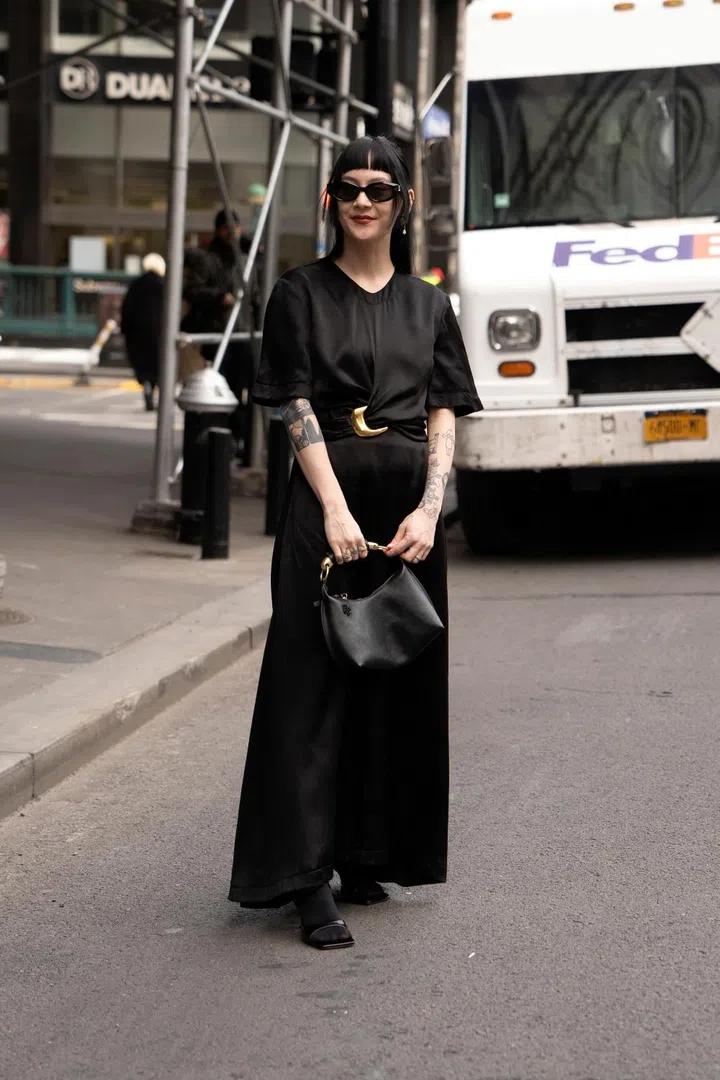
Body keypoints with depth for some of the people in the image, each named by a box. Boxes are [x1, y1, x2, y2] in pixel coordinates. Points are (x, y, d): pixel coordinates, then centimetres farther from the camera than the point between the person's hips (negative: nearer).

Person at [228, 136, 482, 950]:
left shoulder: (428, 305, 12)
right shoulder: (302, 295, 3)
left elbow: (444, 418, 6)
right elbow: (298, 411, -4)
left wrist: (428, 510, -10)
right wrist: (337, 514, -15)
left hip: (411, 502, 4)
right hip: (327, 496, -4)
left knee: (399, 684, 7)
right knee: (313, 682, -7)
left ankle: (369, 855, 19)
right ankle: (311, 881, -8)